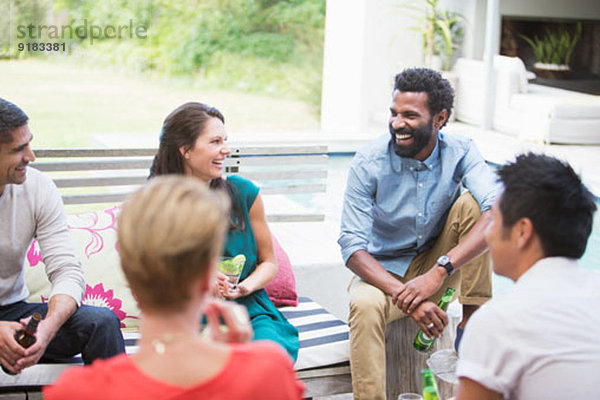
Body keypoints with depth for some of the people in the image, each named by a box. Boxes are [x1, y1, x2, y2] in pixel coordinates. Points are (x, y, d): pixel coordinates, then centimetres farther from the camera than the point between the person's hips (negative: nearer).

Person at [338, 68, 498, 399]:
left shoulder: (459, 152, -13)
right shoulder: (369, 163, -16)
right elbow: (352, 247, -20)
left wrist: (438, 272, -41)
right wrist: (407, 298, -35)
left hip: (438, 266, 2)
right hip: (382, 271, -2)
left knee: (472, 202, -22)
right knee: (366, 306, -37)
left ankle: (473, 318, -15)